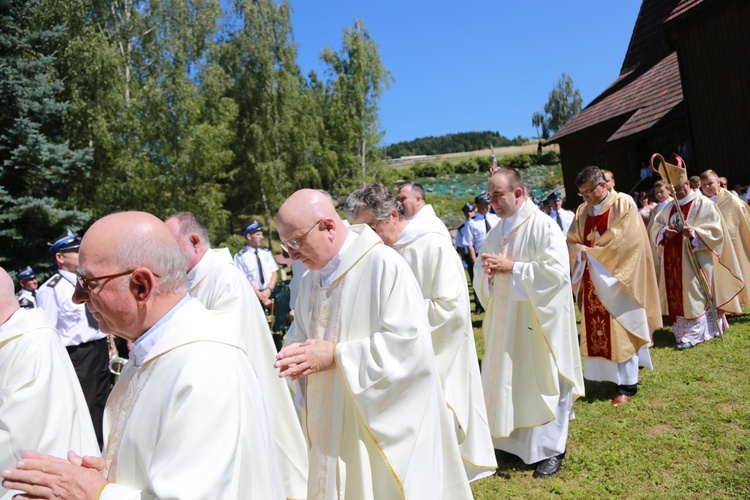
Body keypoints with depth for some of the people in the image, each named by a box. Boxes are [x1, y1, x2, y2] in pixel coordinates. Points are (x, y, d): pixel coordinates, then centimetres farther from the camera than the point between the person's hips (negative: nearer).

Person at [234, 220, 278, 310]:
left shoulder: (267, 253, 12)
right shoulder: (241, 256, -3)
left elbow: (274, 273, 9)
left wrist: (269, 290, -9)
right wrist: (260, 295, -12)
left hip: (270, 294, 4)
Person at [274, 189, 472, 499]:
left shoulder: (383, 264, -18)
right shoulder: (311, 278, 6)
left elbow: (410, 342, -23)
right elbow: (299, 334, 15)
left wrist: (335, 355, -21)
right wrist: (297, 355, -9)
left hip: (383, 421, -6)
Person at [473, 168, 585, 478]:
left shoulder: (543, 226, -12)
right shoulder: (497, 230, 11)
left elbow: (557, 271, -21)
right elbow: (481, 270, 14)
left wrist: (512, 267, -20)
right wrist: (487, 270, -9)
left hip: (537, 321, -7)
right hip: (505, 322, 7)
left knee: (542, 381, 4)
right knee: (507, 380, 13)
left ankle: (551, 450, 20)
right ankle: (514, 441, 29)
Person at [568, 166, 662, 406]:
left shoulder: (623, 207, -10)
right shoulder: (582, 211, 8)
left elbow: (626, 243, -19)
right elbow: (571, 242, 7)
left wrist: (592, 253, -15)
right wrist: (583, 252, -15)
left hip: (616, 281, -6)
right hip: (592, 282, 6)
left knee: (621, 332, 0)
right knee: (597, 331, 10)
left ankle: (627, 385, 9)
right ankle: (604, 374, 22)